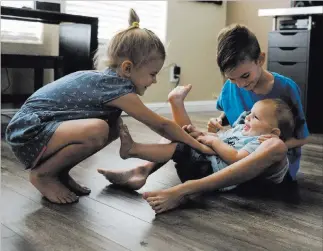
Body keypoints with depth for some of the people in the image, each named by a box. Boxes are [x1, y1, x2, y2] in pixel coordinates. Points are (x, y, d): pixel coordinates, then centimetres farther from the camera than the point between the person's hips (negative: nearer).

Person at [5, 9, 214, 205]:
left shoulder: (108, 78, 4)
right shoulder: (116, 87, -21)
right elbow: (161, 125, -15)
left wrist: (182, 134, 11)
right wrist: (199, 146, -6)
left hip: (43, 127, 9)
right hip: (29, 133, -9)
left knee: (114, 127, 3)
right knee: (96, 130, -32)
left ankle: (60, 172, 12)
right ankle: (42, 174, -7)